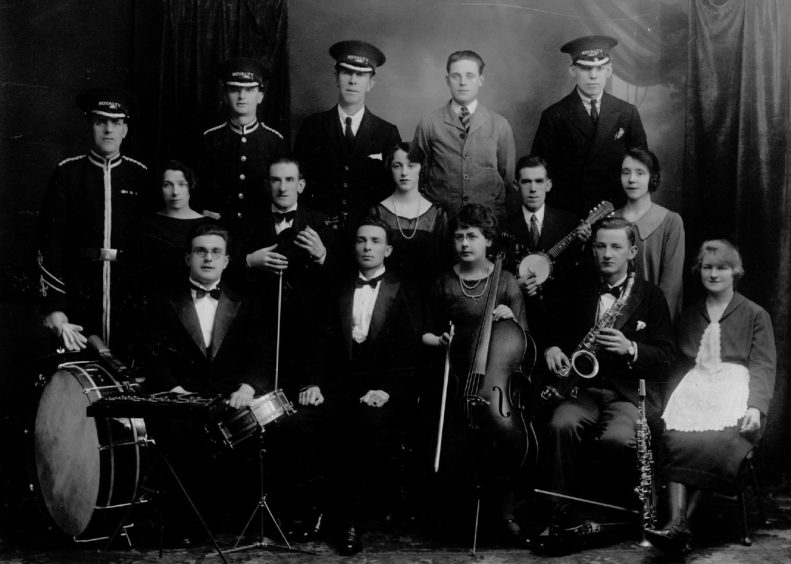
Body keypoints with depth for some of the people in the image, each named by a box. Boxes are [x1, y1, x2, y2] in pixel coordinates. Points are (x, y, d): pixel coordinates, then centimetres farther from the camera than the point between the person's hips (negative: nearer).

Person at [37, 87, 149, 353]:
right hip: (78, 296, -1)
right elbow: (49, 243, -3)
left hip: (130, 295, 1)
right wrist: (53, 307, -11)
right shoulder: (67, 173, 2)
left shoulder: (140, 176, 6)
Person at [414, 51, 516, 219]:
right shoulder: (428, 124, 2)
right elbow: (418, 174, 8)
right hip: (440, 218, -1)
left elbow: (508, 177, 9)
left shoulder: (500, 125, 4)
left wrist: (498, 217, 1)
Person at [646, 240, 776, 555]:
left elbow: (763, 366, 5)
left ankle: (681, 524, -34)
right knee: (676, 439, -30)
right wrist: (670, 403, 1)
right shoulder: (689, 317, 26)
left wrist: (756, 407, -13)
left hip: (734, 393, -3)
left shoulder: (755, 315, 15)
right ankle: (677, 524, -39)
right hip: (693, 393, 3)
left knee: (710, 443, -34)